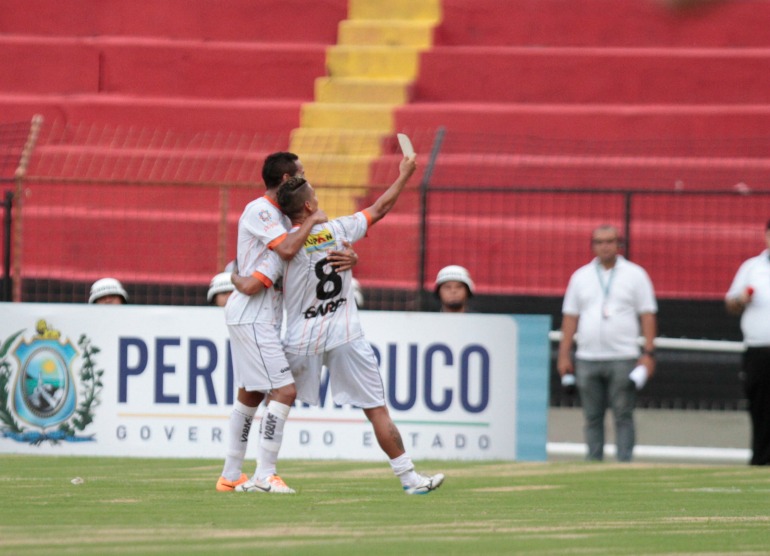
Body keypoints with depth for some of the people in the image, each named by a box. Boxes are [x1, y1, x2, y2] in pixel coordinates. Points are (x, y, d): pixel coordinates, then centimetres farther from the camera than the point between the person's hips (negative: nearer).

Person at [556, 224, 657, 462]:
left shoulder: (635, 274, 5)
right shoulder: (581, 276, 13)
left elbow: (647, 315, 2)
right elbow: (570, 317, 13)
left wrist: (648, 353, -7)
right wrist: (564, 355, 6)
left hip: (623, 359, -3)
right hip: (588, 359, 3)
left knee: (623, 415, -6)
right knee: (592, 416, 5)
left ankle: (624, 462, -6)